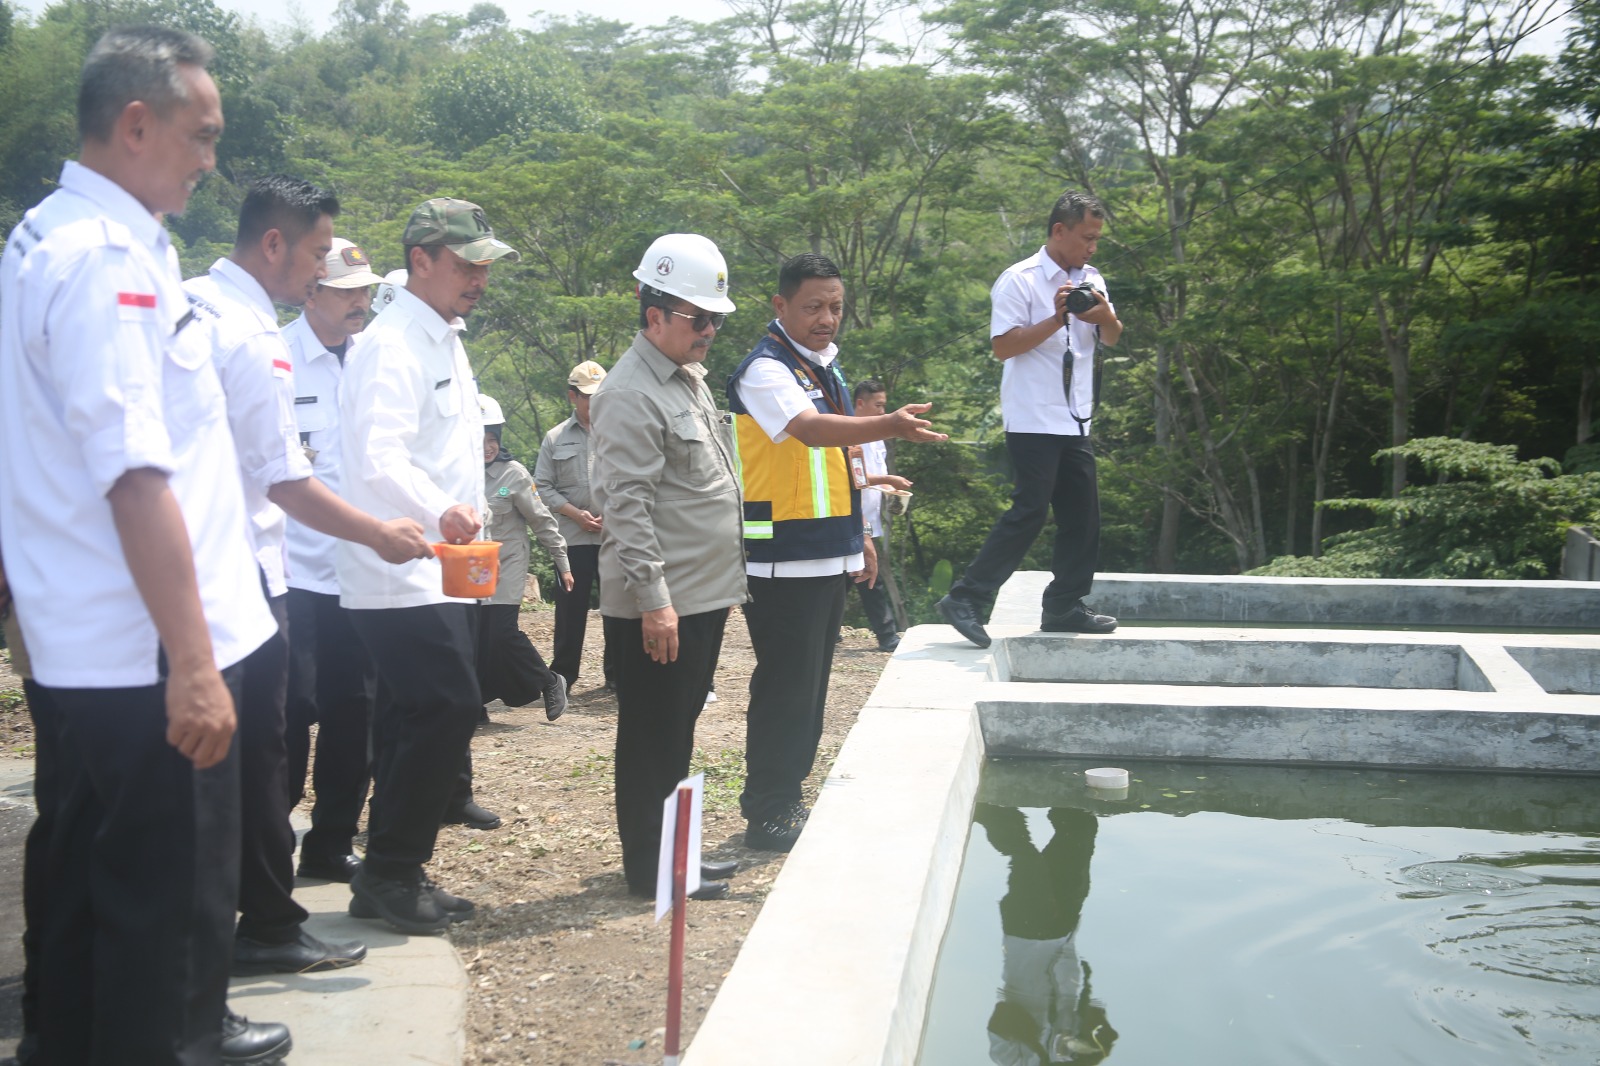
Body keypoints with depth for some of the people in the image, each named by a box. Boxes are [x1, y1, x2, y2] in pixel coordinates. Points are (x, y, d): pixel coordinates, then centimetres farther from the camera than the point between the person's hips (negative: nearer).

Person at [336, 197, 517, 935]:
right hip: (401, 577, -10)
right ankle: (389, 873, -1)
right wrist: (441, 511, -45)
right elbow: (377, 459, -29)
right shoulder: (392, 346, -14)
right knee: (448, 710, -14)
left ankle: (393, 876, 21)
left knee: (416, 723, 12)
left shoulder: (444, 343, 18)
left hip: (433, 576, 10)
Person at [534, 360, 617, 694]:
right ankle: (563, 675, 14)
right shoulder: (555, 439, 7)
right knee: (571, 606, 4)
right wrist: (575, 513, -8)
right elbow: (542, 487, 4)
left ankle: (617, 672, 17)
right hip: (573, 537, 0)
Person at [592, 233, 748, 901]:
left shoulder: (691, 377, 15)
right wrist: (653, 598, -23)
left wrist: (721, 581, 21)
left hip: (704, 594, 9)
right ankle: (649, 867, 13)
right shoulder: (630, 396, -16)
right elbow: (628, 506, -21)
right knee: (653, 738, 2)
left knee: (678, 731, 17)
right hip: (661, 604, -9)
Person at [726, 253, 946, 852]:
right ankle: (767, 815, 5)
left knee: (810, 686, 14)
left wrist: (857, 535, 21)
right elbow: (811, 430, -33)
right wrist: (891, 426, -47)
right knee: (785, 686, -6)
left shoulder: (824, 367, 16)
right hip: (784, 561, -9)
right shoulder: (766, 370, -13)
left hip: (828, 557, 9)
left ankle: (789, 799, 24)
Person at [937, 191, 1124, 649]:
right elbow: (1002, 345, -14)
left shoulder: (1091, 281, 14)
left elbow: (1112, 339, 19)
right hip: (1033, 419, -8)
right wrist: (1057, 318, -20)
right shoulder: (1019, 280, -7)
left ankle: (1065, 606, 18)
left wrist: (1106, 316, -4)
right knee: (1030, 511, -13)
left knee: (1082, 515, 8)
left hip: (1075, 421, 8)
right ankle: (965, 599, -9)